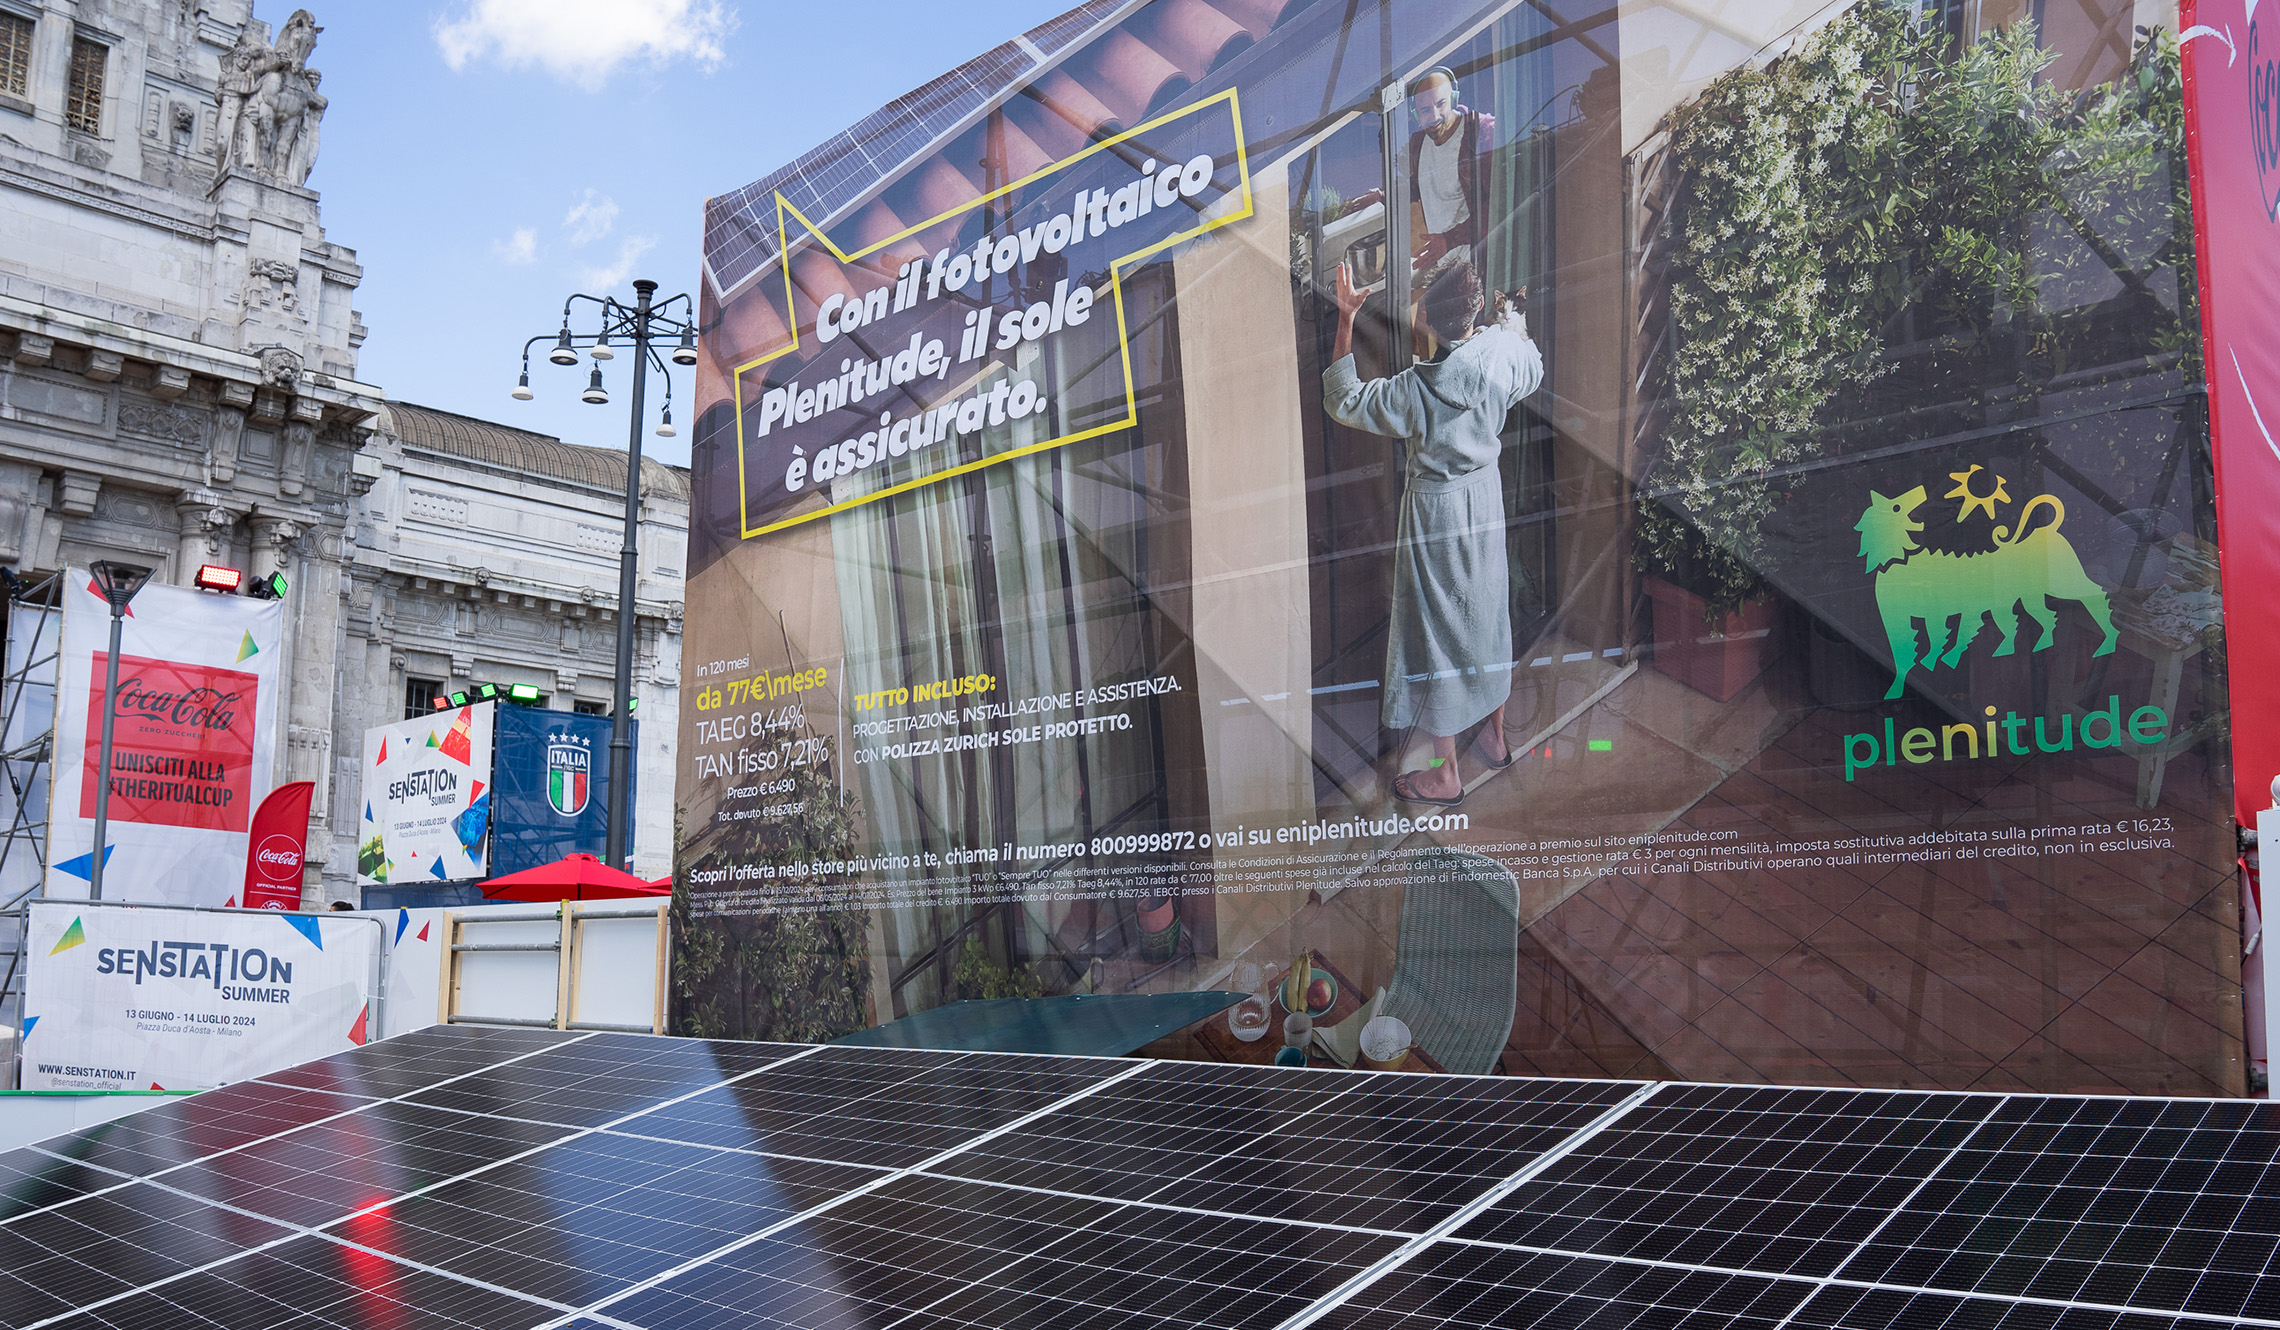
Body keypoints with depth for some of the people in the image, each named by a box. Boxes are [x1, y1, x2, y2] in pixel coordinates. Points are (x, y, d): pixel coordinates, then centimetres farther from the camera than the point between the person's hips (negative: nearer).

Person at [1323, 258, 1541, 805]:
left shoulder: (1415, 389, -27)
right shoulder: (1501, 361, -13)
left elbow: (1343, 401, -14)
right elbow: (1532, 367, 12)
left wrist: (1345, 318, -15)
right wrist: (1514, 324, 32)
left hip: (1435, 509, -5)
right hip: (1486, 498, 5)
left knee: (1438, 630, 5)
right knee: (1488, 616, 22)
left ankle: (1446, 775, 13)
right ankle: (1495, 738, 39)